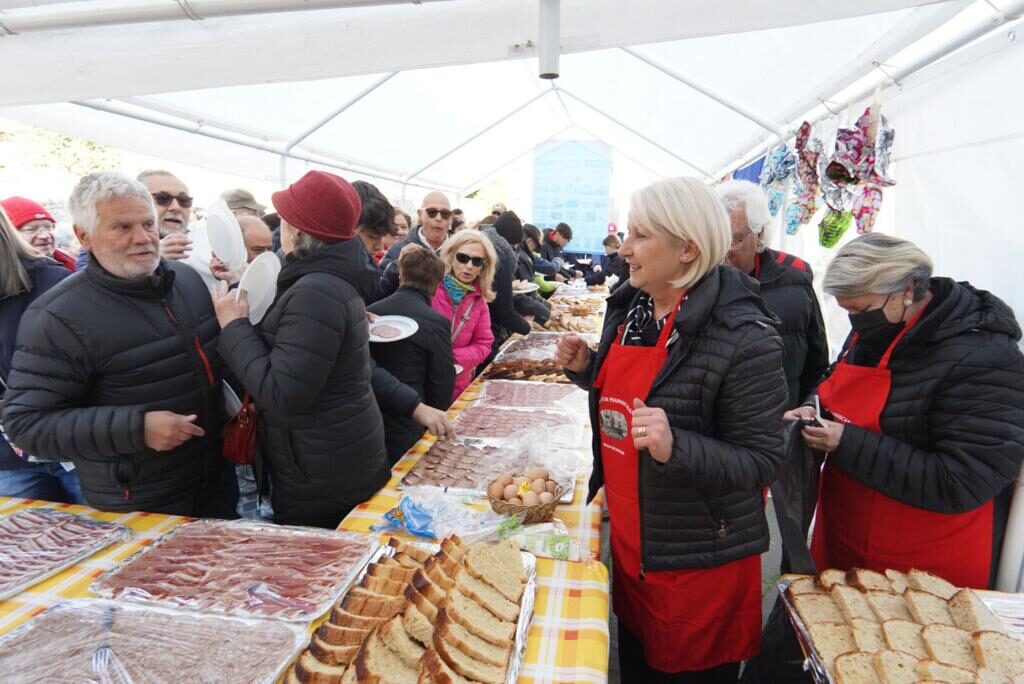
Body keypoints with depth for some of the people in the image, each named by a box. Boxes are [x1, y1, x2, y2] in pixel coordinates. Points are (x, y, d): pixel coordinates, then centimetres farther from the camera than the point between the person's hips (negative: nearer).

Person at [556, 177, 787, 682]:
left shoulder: (744, 337, -24)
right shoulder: (629, 306, -2)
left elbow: (761, 462, -19)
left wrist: (675, 448, -35)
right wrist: (586, 367, -5)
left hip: (698, 560, -6)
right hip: (628, 539, 7)